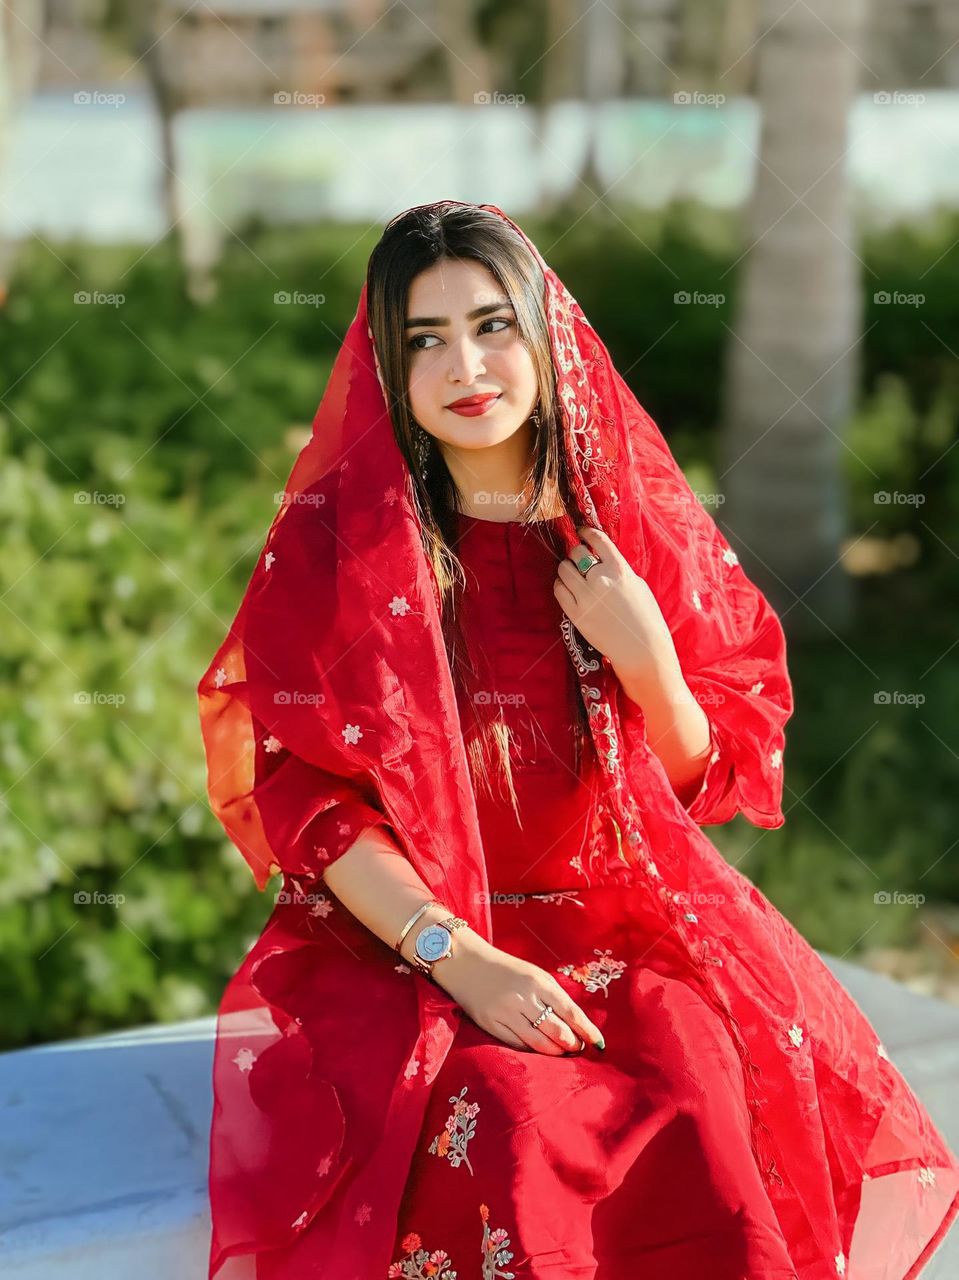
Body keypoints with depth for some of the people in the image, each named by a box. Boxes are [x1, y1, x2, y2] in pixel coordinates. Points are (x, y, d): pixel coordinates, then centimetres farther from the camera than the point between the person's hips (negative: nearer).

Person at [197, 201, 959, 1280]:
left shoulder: (642, 525, 3)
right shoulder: (332, 539, -3)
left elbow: (705, 784, 6)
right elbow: (298, 790, -7)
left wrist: (644, 657, -14)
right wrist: (458, 958, -19)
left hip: (629, 918, 2)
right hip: (402, 932, -2)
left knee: (709, 1100, -27)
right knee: (503, 1120, -30)